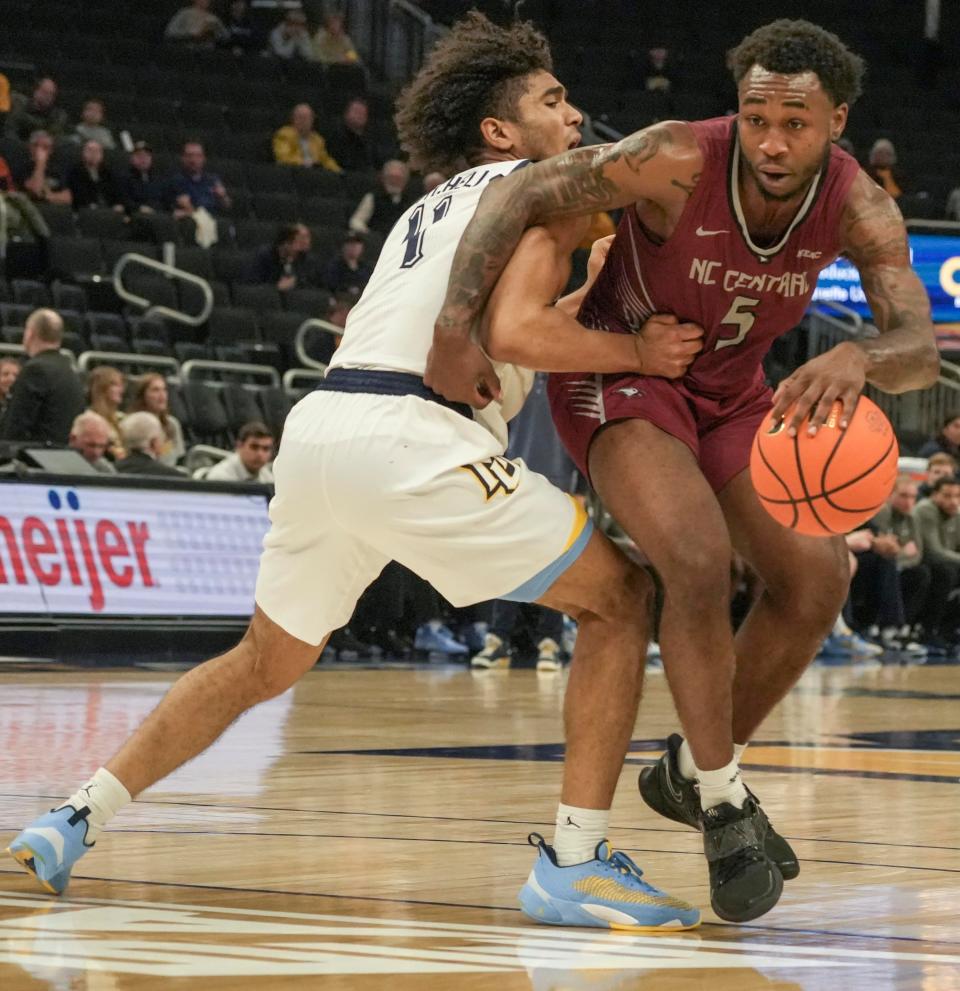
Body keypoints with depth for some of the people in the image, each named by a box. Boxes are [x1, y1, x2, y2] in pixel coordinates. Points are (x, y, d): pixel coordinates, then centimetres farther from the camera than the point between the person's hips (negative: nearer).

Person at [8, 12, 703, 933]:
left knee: (266, 661, 27)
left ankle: (76, 818, 20)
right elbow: (513, 327, -11)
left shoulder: (437, 206, 32)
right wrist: (637, 352, -1)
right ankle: (575, 861, -5)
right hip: (413, 440, -8)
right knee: (619, 598, 4)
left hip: (319, 426, 8)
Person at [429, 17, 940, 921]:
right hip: (618, 375, -6)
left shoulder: (858, 208, -19)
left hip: (732, 390, 6)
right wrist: (454, 326, -41)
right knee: (700, 560, -26)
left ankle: (692, 772, 18)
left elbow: (920, 350, -27)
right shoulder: (679, 162, -30)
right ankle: (724, 809, -12)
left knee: (816, 580, 0)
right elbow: (518, 194, -29)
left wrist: (859, 358, -52)